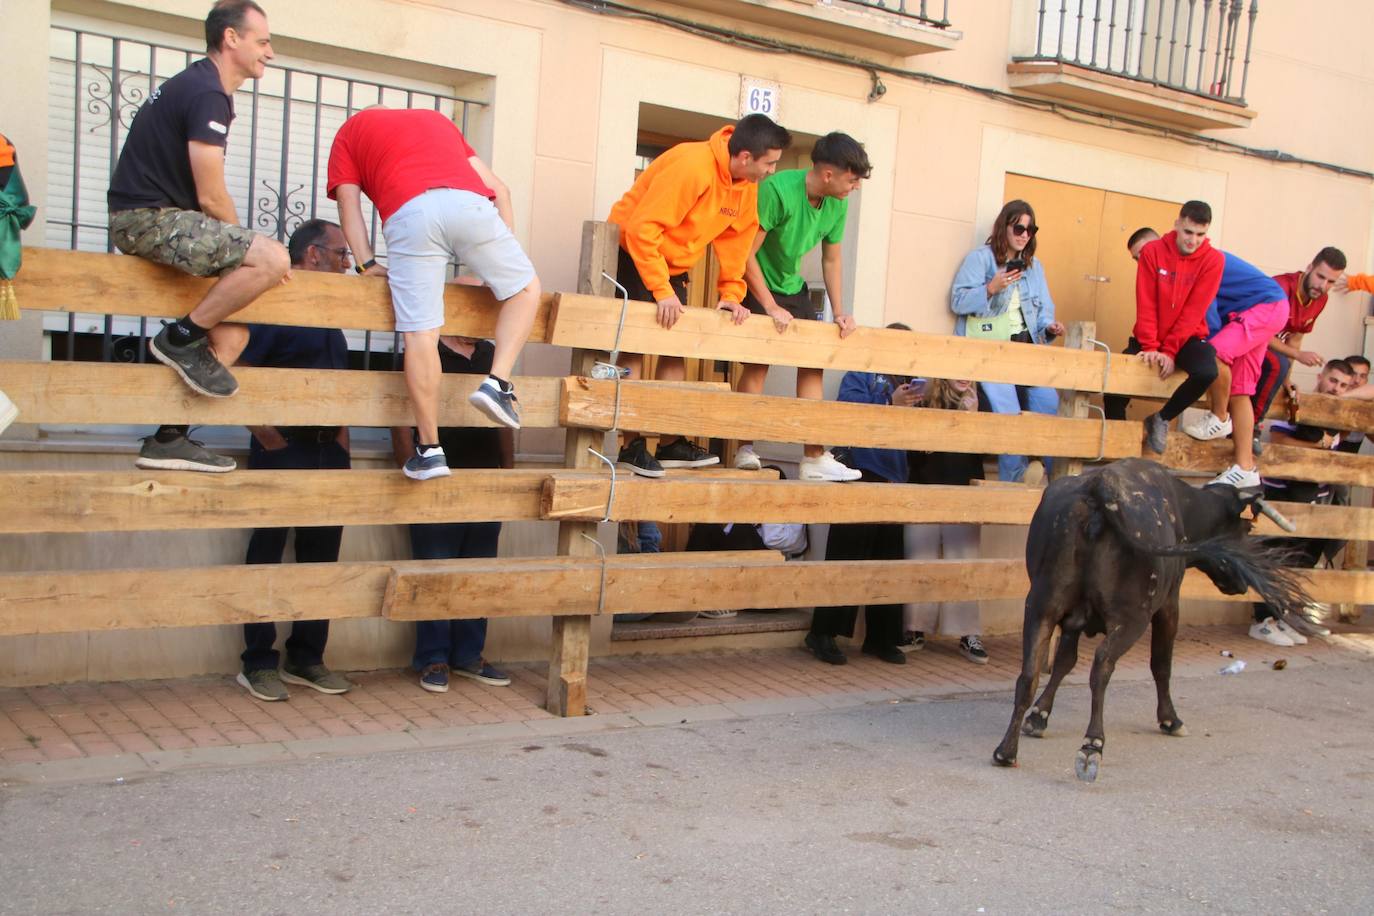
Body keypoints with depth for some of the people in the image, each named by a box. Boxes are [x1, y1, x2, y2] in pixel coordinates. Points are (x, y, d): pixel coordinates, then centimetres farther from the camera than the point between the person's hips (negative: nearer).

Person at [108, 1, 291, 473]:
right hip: (148, 218, -10)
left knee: (233, 332, 6)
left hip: (151, 218, 10)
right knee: (273, 259, -25)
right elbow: (211, 198, -16)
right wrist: (249, 249, -1)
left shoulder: (194, 85, 20)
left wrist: (242, 250, 14)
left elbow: (202, 192, 22)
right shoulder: (207, 94, -12)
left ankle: (169, 439, 7)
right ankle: (181, 338, -10)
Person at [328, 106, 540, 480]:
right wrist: (502, 256, 30)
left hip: (408, 213, -1)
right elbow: (499, 189, 31)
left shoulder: (350, 130, 32)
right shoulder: (436, 118, 39)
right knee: (525, 287, 20)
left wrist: (367, 263, 13)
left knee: (420, 334, -2)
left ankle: (430, 450, -3)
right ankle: (498, 382, 3)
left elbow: (348, 201, 15)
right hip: (469, 202, 2)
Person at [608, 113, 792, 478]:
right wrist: (661, 291, -31)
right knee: (635, 345, -10)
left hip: (674, 263, 8)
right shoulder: (692, 165, -30)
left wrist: (731, 293, -6)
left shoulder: (748, 186, -5)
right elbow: (642, 229, -32)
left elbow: (736, 238, 4)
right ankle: (632, 446, -8)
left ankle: (671, 444, 12)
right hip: (633, 253, -8)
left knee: (675, 349, 7)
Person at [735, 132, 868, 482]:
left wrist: (839, 312, -2)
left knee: (813, 362, 0)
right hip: (756, 284, -7)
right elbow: (746, 253, -25)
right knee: (758, 362, -15)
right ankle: (746, 450, -6)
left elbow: (831, 260, 7)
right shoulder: (777, 190, -28)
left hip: (792, 286, 7)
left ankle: (815, 458, 1)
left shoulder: (837, 205, -6)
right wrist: (771, 307, -23)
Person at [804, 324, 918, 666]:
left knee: (888, 561, 10)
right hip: (862, 477, -7)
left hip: (895, 483, 7)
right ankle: (823, 633, 1)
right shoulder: (862, 374, 3)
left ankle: (880, 638, 18)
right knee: (847, 557, -6)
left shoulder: (908, 383, 21)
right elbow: (848, 404, -16)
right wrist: (891, 404, -23)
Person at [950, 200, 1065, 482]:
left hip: (1025, 347, 5)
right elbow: (958, 301, -7)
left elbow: (1044, 309, 16)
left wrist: (1048, 327, -6)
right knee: (1007, 410, -20)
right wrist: (990, 289, -21)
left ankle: (1042, 474, -1)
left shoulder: (1034, 266, 18)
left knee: (1048, 400, -14)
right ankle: (1013, 480, -8)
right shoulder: (980, 258, 0)